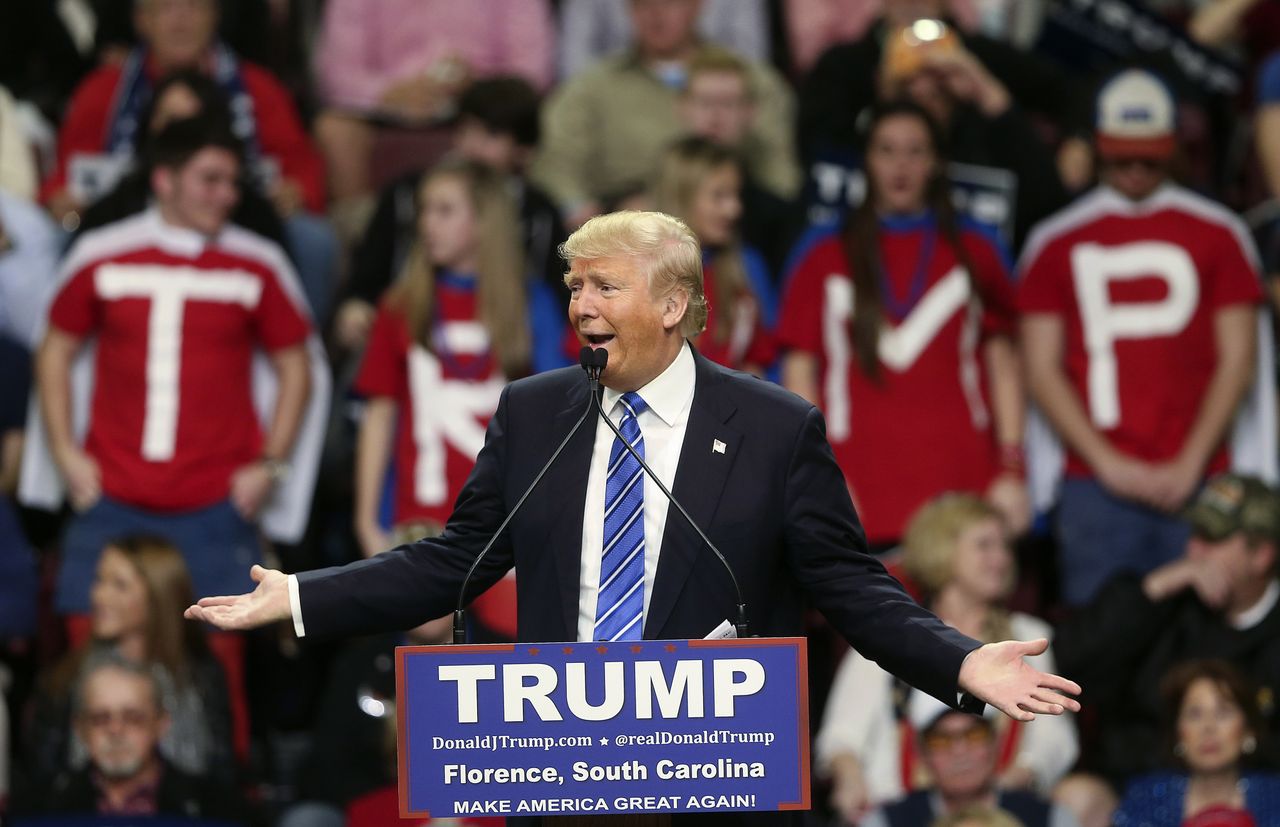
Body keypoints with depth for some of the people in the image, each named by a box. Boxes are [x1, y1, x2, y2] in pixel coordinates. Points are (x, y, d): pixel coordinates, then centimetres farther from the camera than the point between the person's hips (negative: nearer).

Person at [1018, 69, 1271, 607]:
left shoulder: (1216, 234, 10)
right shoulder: (1056, 243, 10)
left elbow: (1238, 359, 6)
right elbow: (1041, 370, 7)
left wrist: (1189, 464, -3)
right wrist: (1107, 462, -4)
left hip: (1197, 478, 0)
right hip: (1094, 483, 0)